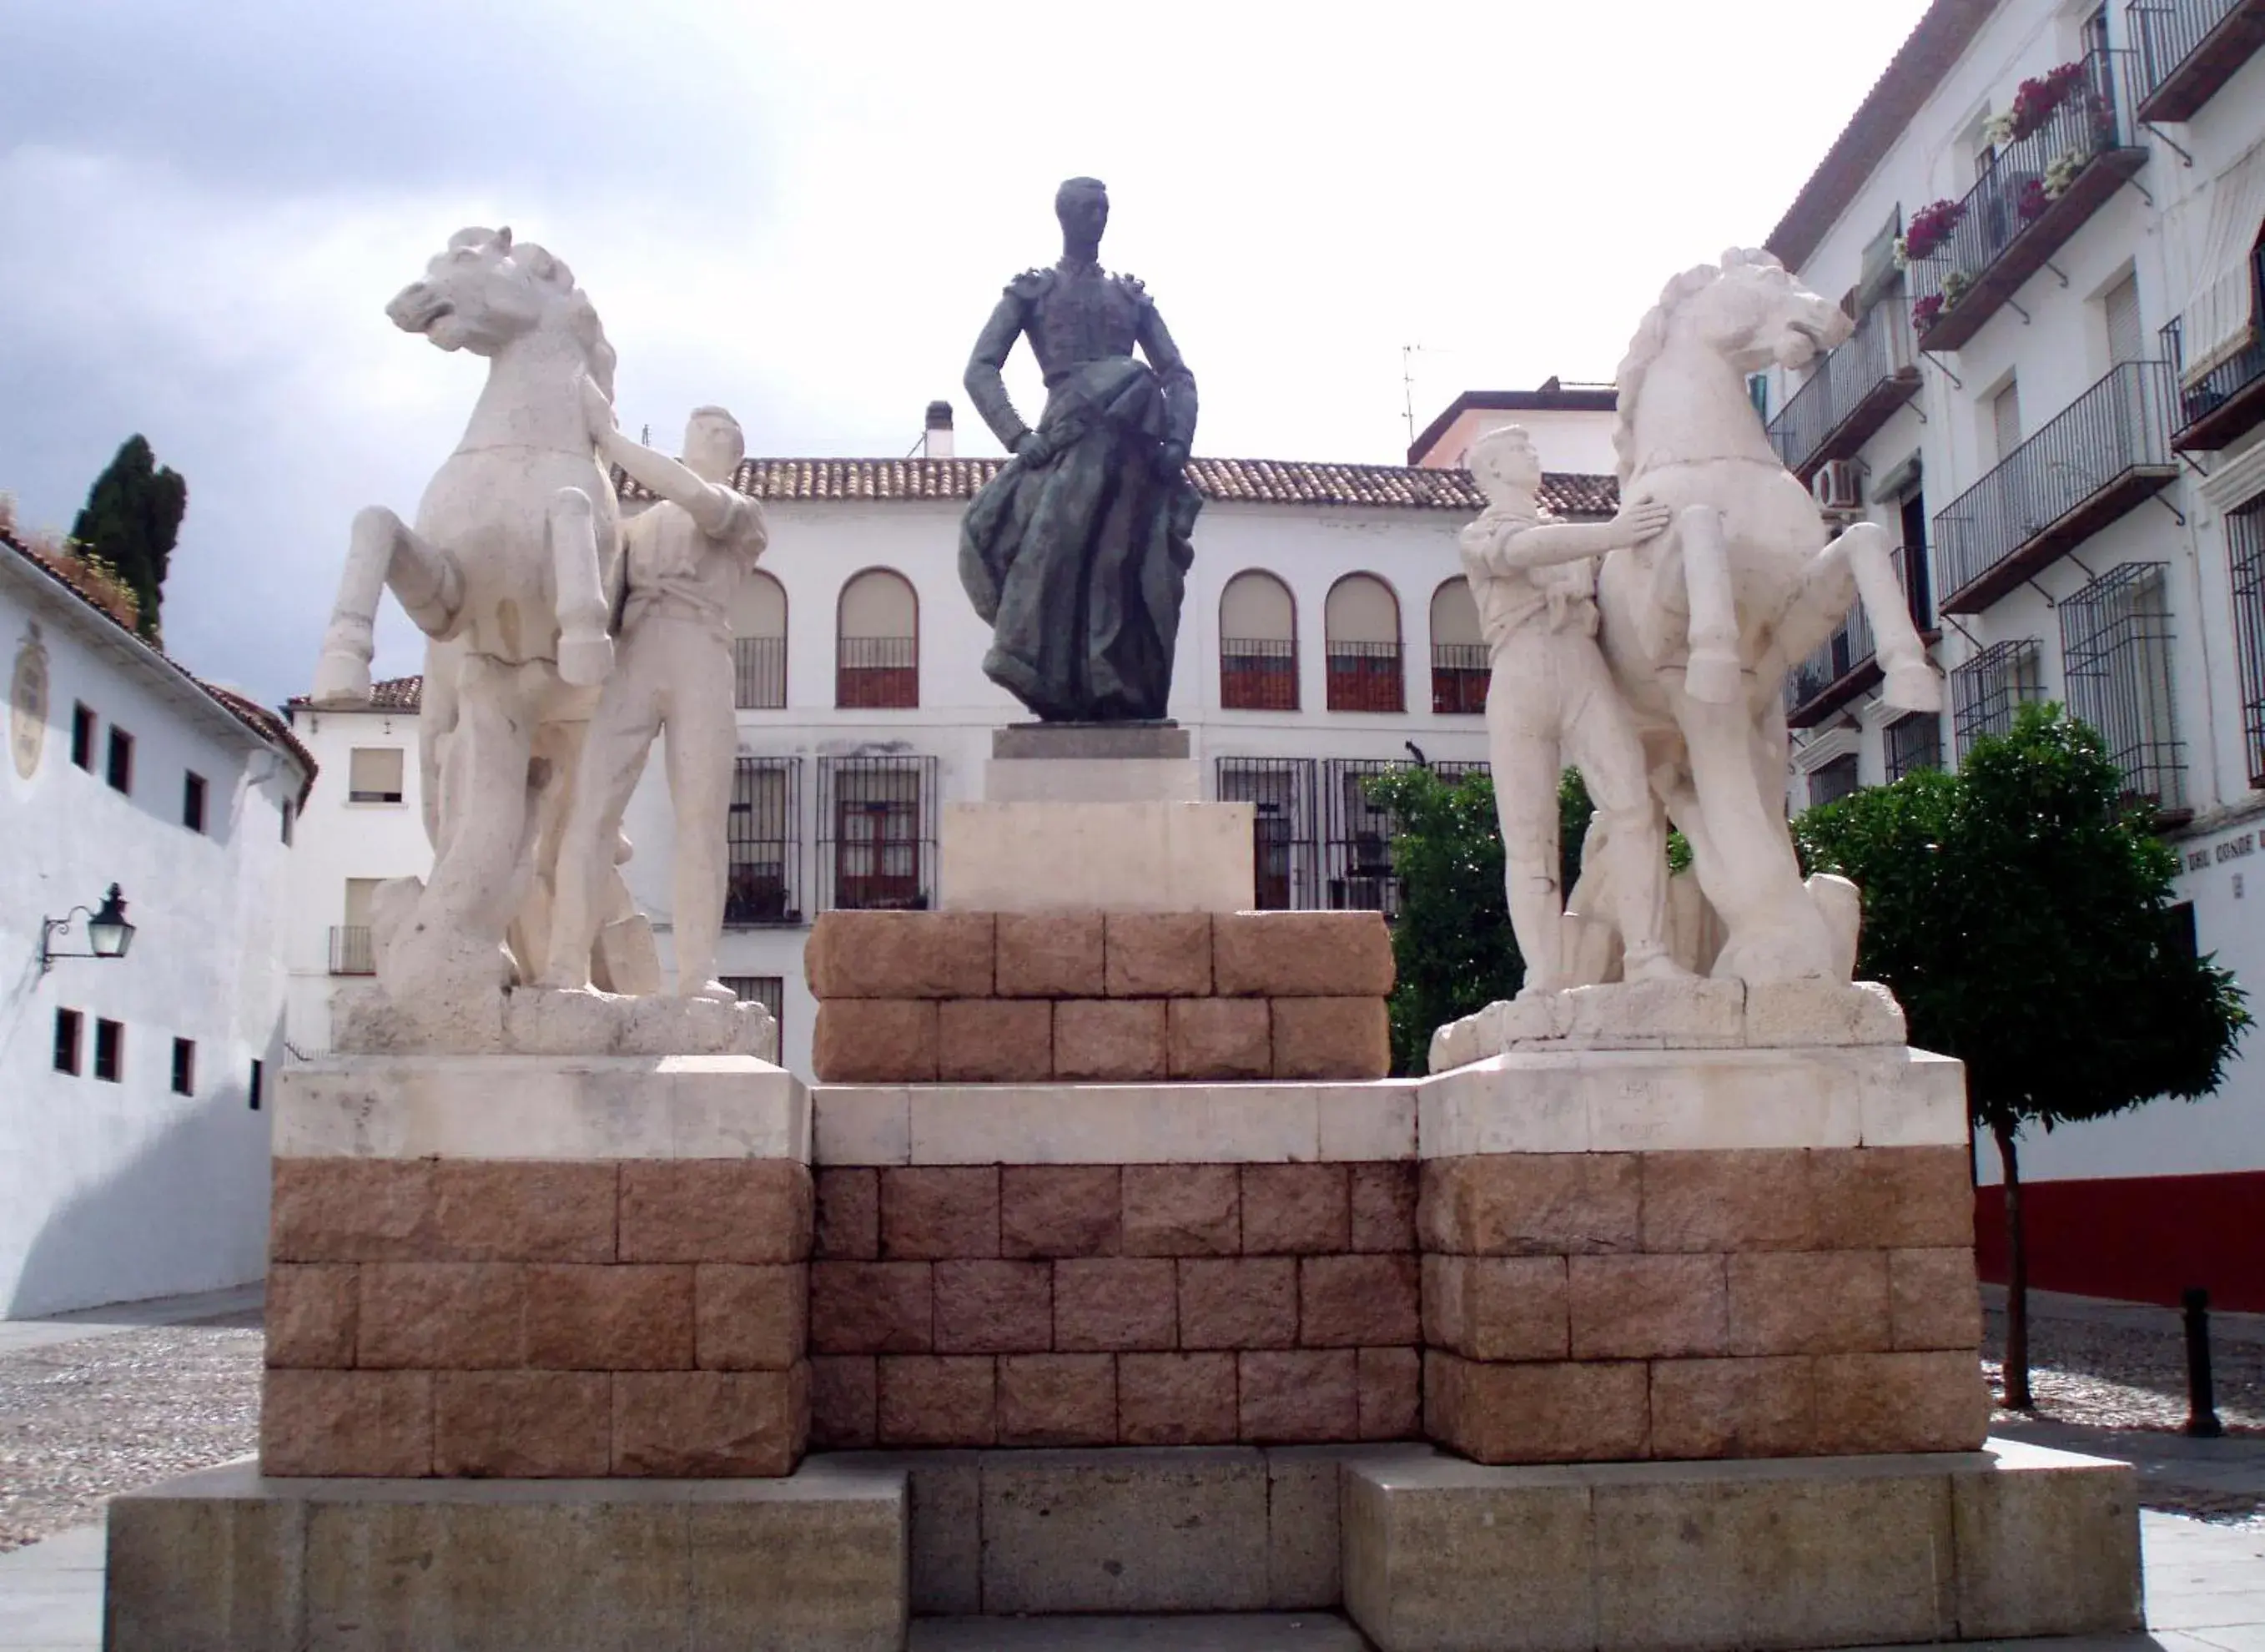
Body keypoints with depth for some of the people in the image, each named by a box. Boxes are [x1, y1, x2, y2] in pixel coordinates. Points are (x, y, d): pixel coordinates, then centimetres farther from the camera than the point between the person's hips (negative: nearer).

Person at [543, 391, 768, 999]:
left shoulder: (745, 514, 20)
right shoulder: (641, 523, 33)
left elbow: (696, 498, -3)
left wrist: (607, 435, -5)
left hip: (701, 661, -2)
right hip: (631, 663, 2)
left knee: (700, 818, -13)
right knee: (590, 808, -14)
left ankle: (697, 975, -18)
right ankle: (566, 968, -21)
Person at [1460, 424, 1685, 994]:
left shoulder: (1567, 531, 36)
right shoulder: (1480, 536, 19)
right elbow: (1520, 550, -6)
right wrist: (1608, 534, -21)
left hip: (1585, 670, 3)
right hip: (1520, 676, -3)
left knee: (1633, 804, -19)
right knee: (1528, 836, -9)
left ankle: (1647, 955, -25)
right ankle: (1544, 979, -14)